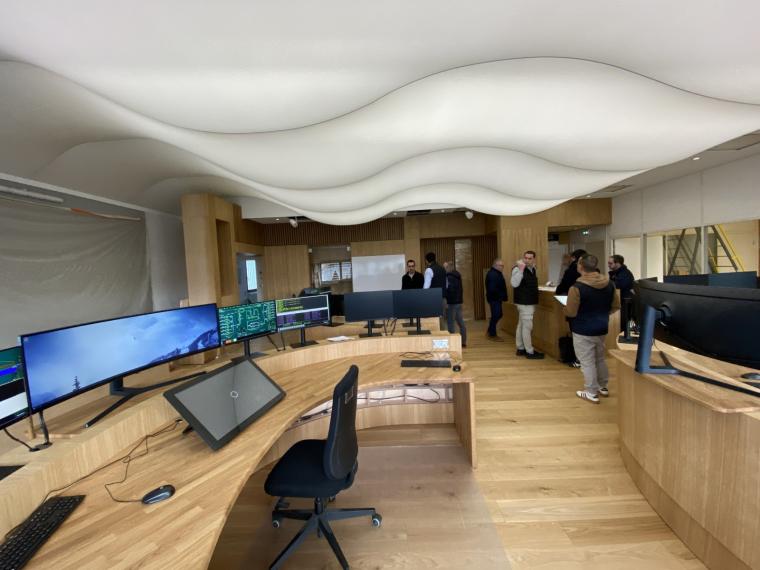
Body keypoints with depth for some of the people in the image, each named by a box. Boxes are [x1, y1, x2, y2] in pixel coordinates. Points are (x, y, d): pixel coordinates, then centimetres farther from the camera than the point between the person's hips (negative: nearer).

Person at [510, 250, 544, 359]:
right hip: (524, 303, -9)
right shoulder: (518, 269, -16)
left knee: (521, 325, 15)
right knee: (527, 327, -4)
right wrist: (520, 269, -36)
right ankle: (530, 352, 5)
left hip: (530, 302, 9)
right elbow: (514, 284, -33)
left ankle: (520, 348, 24)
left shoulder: (532, 269, 11)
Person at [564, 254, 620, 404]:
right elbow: (616, 305, 10)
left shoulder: (577, 287, -23)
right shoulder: (609, 283, 0)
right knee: (600, 358, 23)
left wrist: (565, 308, 1)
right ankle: (603, 387, 37)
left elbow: (570, 312, -20)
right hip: (602, 328, 7)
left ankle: (591, 393, 15)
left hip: (583, 330, -7)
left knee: (587, 362, 5)